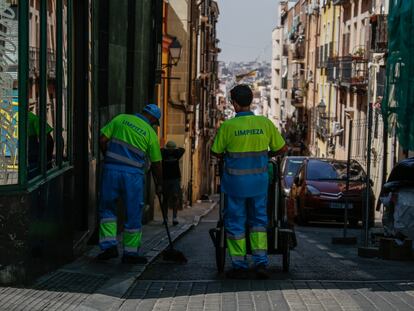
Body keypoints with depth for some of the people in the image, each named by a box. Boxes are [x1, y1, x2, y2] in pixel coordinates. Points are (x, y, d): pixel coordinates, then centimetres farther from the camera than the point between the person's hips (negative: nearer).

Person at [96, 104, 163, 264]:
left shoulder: (120, 119, 8)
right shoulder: (150, 133, 3)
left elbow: (102, 140, 3)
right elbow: (156, 163, 7)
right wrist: (159, 185, 20)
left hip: (111, 169, 2)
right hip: (133, 174, -2)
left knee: (107, 208, 16)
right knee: (133, 214, 9)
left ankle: (109, 244, 5)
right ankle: (130, 253, 14)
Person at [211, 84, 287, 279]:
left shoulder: (228, 126, -12)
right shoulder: (265, 123, -5)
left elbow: (216, 153, -1)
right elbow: (282, 148, 3)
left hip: (236, 182, -2)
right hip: (259, 181, 3)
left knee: (235, 221, 9)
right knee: (258, 220, 15)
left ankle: (239, 266, 11)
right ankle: (261, 262, 6)